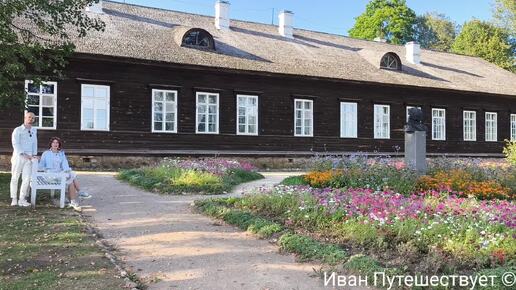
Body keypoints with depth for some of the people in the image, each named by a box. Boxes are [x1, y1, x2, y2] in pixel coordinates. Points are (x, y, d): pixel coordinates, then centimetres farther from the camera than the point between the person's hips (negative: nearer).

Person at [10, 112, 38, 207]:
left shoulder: (34, 130, 12)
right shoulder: (18, 130, -4)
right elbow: (15, 144, -11)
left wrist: (34, 154, 8)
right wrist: (23, 154, -17)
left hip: (29, 158, 4)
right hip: (18, 156, -4)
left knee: (26, 179, -4)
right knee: (15, 178, 4)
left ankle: (22, 199, 2)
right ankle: (14, 199, 13)